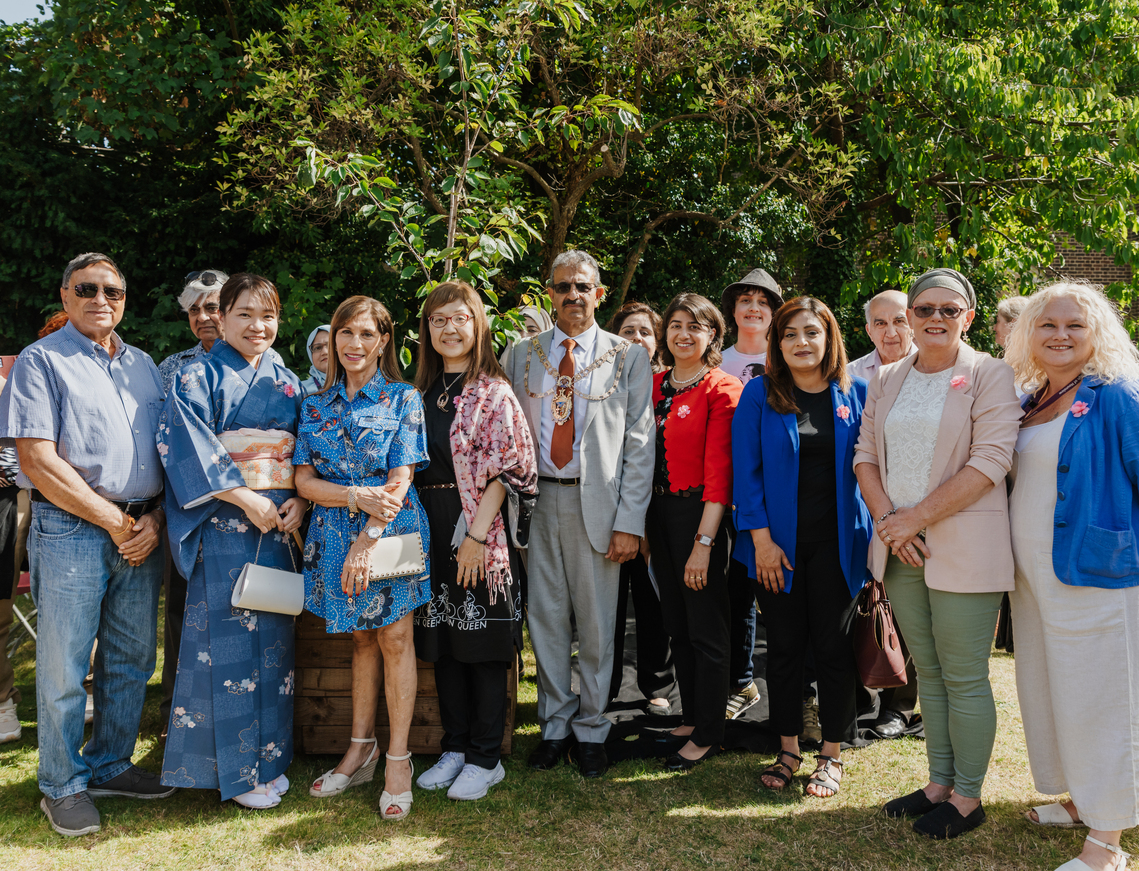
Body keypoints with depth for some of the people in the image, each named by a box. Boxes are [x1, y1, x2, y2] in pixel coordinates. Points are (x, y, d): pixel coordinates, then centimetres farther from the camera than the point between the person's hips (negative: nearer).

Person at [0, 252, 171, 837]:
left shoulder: (143, 365, 15)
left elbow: (165, 452, 14)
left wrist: (154, 519, -2)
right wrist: (112, 520, -11)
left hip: (140, 532, 6)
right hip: (71, 531, -5)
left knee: (132, 660, 12)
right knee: (64, 668, 3)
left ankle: (110, 766, 29)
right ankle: (62, 786, 20)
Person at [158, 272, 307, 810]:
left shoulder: (287, 383, 14)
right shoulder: (198, 377, -2)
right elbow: (188, 446, -13)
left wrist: (299, 501, -4)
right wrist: (247, 498, -18)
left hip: (279, 524, 5)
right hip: (224, 526, -5)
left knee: (273, 637, 9)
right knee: (228, 639, -2)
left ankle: (269, 757, 22)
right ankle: (237, 770, 10)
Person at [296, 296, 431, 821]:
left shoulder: (403, 399, -1)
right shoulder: (317, 405, 9)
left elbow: (400, 480, -8)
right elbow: (305, 481, 2)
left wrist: (366, 539, -17)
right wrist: (357, 496, -15)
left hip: (391, 531, -3)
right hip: (334, 535, 3)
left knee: (394, 639, 0)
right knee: (361, 638, 12)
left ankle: (397, 760, 9)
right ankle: (360, 751, 22)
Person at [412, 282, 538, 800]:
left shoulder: (494, 392, -4)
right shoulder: (420, 392, 12)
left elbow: (506, 471, -10)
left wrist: (476, 534, -16)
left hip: (478, 529, -5)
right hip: (428, 527, 6)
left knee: (482, 642, 2)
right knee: (443, 642, 11)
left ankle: (485, 758, 14)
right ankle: (455, 748, 25)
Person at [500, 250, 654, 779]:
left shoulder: (629, 358, 3)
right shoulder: (521, 355, 10)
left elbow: (639, 445, -1)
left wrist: (629, 521, -8)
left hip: (596, 502, -2)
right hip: (536, 498, 2)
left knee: (596, 622, 5)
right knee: (545, 619, 9)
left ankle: (591, 729, 23)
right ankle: (555, 725, 25)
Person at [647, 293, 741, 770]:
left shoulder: (722, 388, -9)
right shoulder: (655, 385, 10)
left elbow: (719, 470, -14)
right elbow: (644, 455, 11)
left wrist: (704, 541, -19)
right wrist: (640, 525, 4)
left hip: (699, 512, -6)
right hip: (658, 511, 7)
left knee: (706, 628, 3)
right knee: (676, 626, 16)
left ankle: (708, 734, 16)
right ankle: (691, 717, 31)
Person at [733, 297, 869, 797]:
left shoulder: (855, 394, 4)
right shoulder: (759, 395, 1)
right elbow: (746, 470, -3)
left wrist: (875, 535, -2)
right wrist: (761, 538, -9)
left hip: (836, 540, 0)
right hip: (777, 542, 0)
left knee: (832, 646, 4)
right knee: (784, 646, 8)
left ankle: (832, 755, 19)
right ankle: (788, 750, 22)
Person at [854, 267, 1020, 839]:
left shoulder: (990, 375, -4)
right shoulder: (887, 380, 12)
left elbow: (991, 461, -14)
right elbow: (866, 454, 10)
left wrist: (918, 518, -16)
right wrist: (887, 520, -7)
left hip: (963, 549, -5)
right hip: (900, 550, 5)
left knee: (964, 679, 2)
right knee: (928, 674, 14)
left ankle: (967, 798, 17)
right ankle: (939, 784, 27)